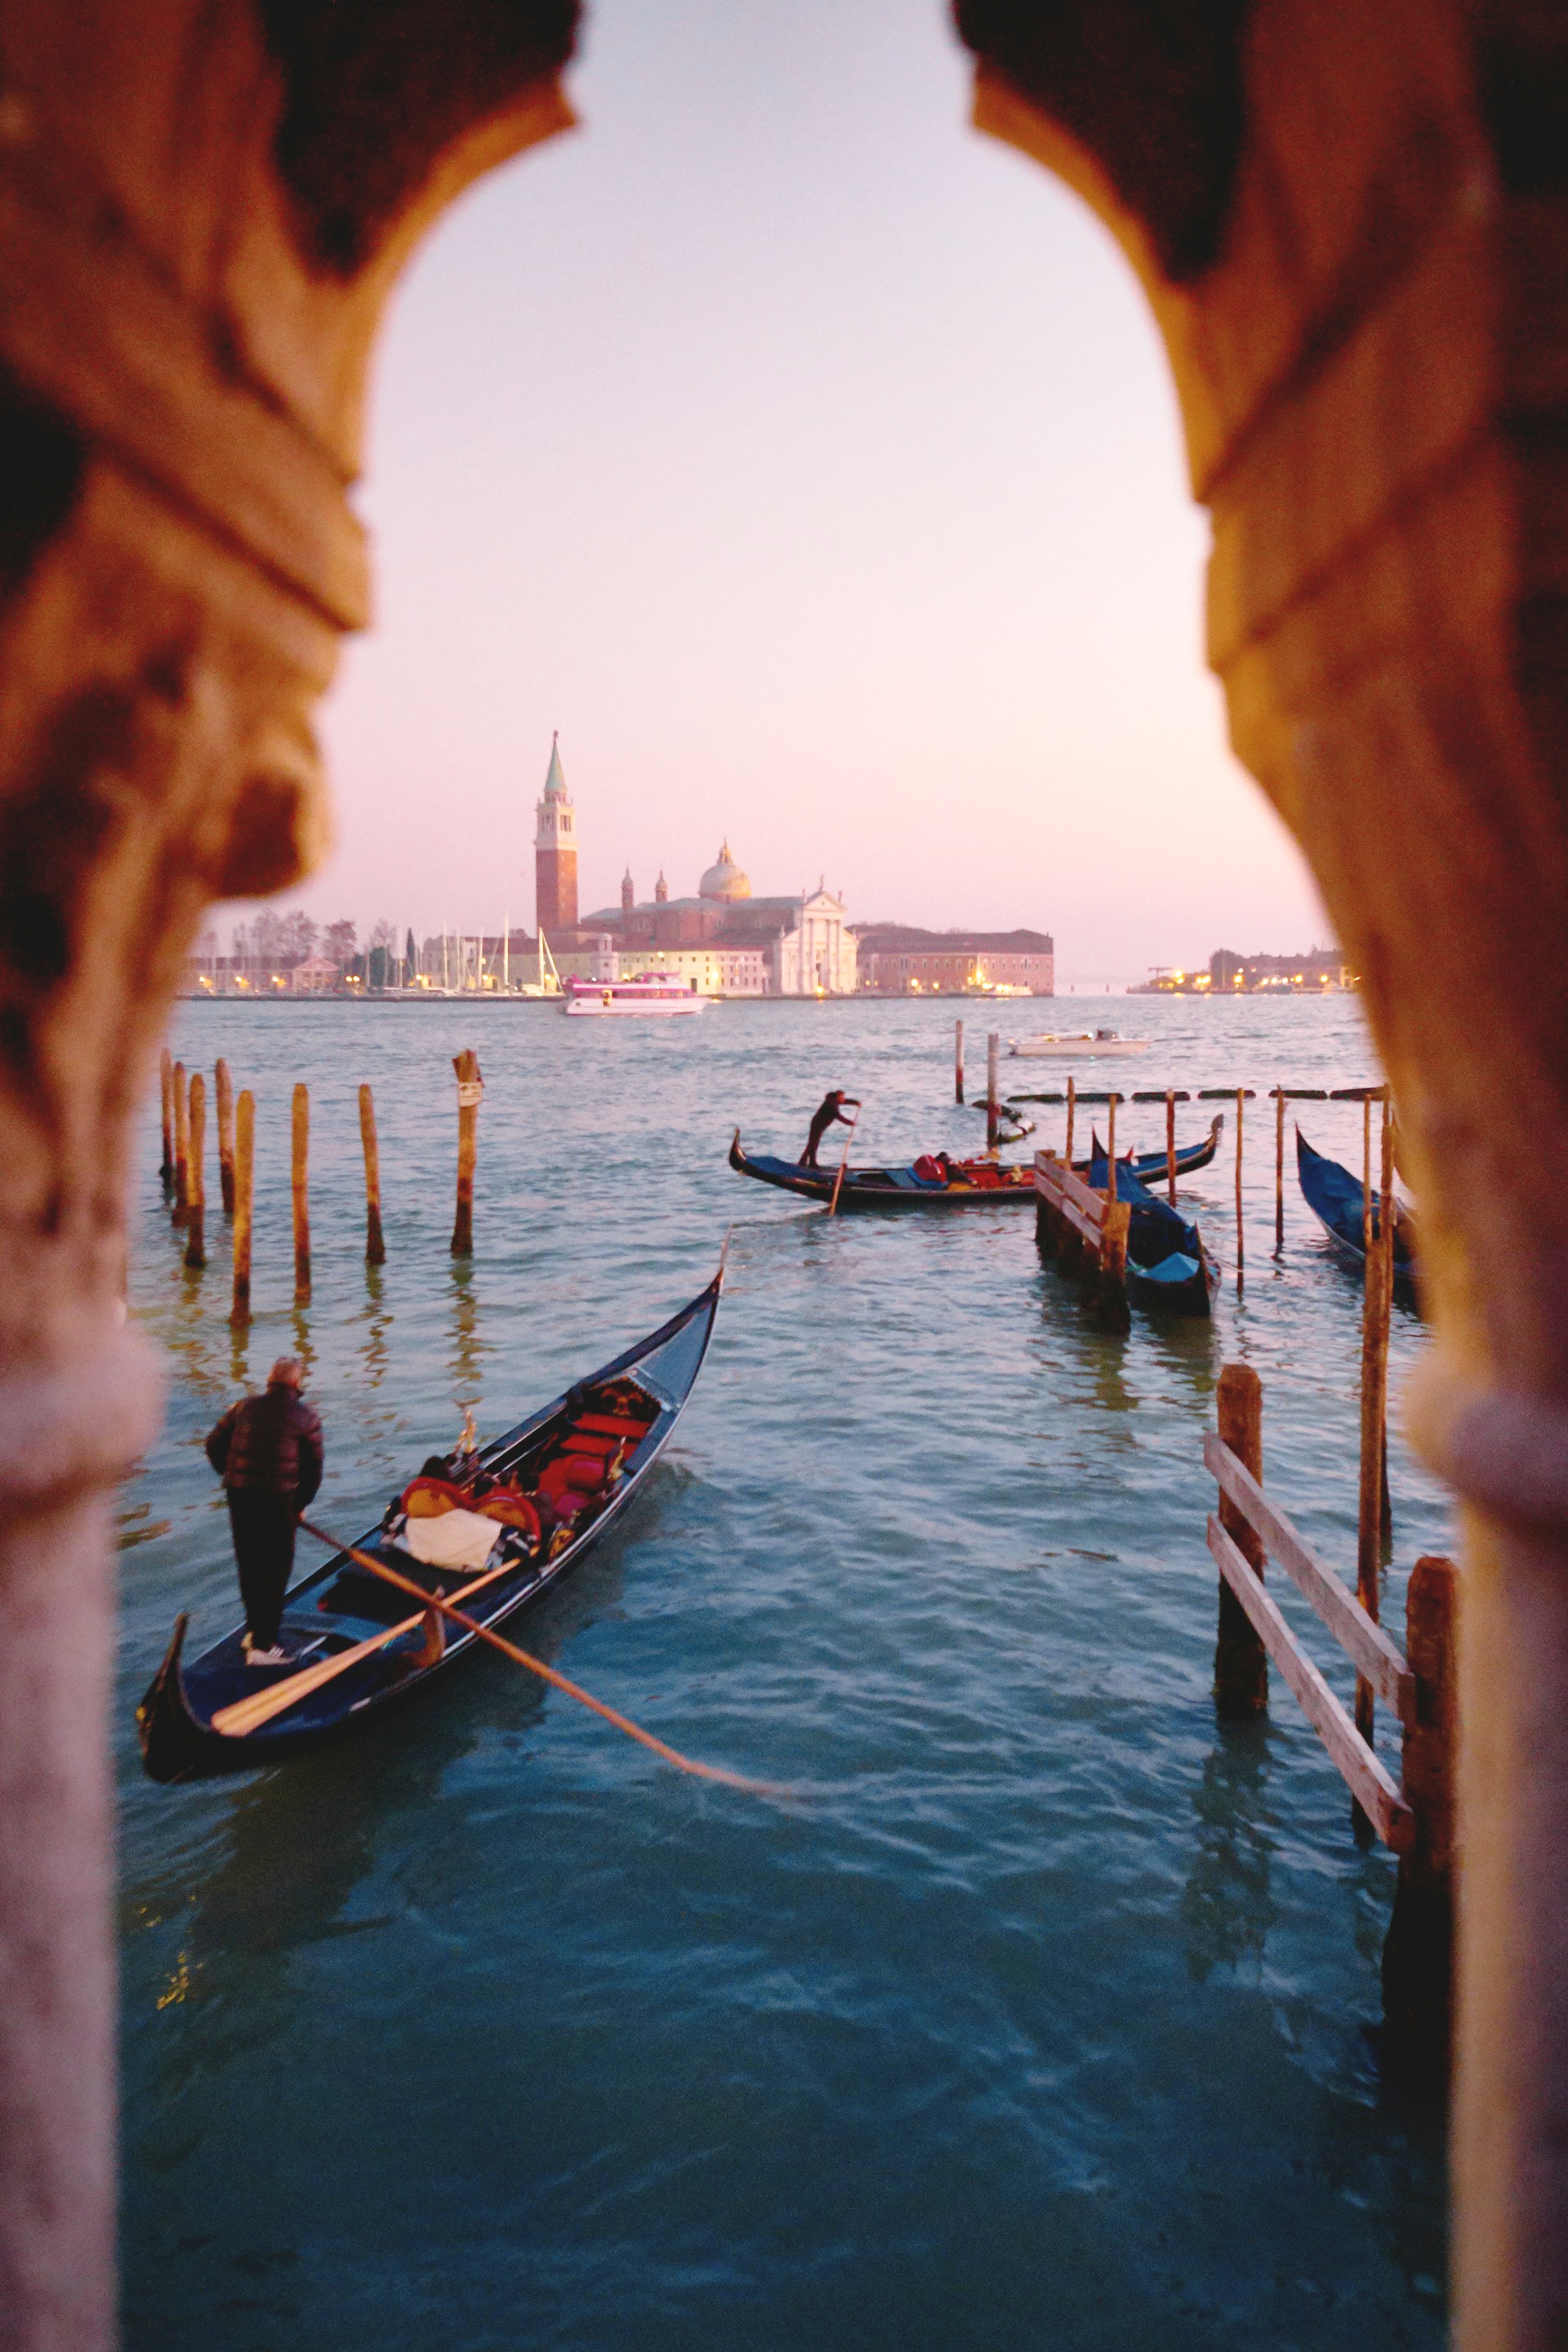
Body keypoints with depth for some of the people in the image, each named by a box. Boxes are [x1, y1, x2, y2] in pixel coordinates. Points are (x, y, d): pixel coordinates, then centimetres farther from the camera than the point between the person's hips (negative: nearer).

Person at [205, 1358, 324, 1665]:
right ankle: (263, 1645, 3)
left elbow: (214, 1447, 11)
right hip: (278, 1500, -4)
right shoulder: (306, 1418, -1)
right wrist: (300, 1506, 15)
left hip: (239, 1495, 4)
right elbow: (313, 1469, 2)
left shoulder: (243, 1408, 8)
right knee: (275, 1570, 4)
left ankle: (254, 1631, 32)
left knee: (249, 1565, 18)